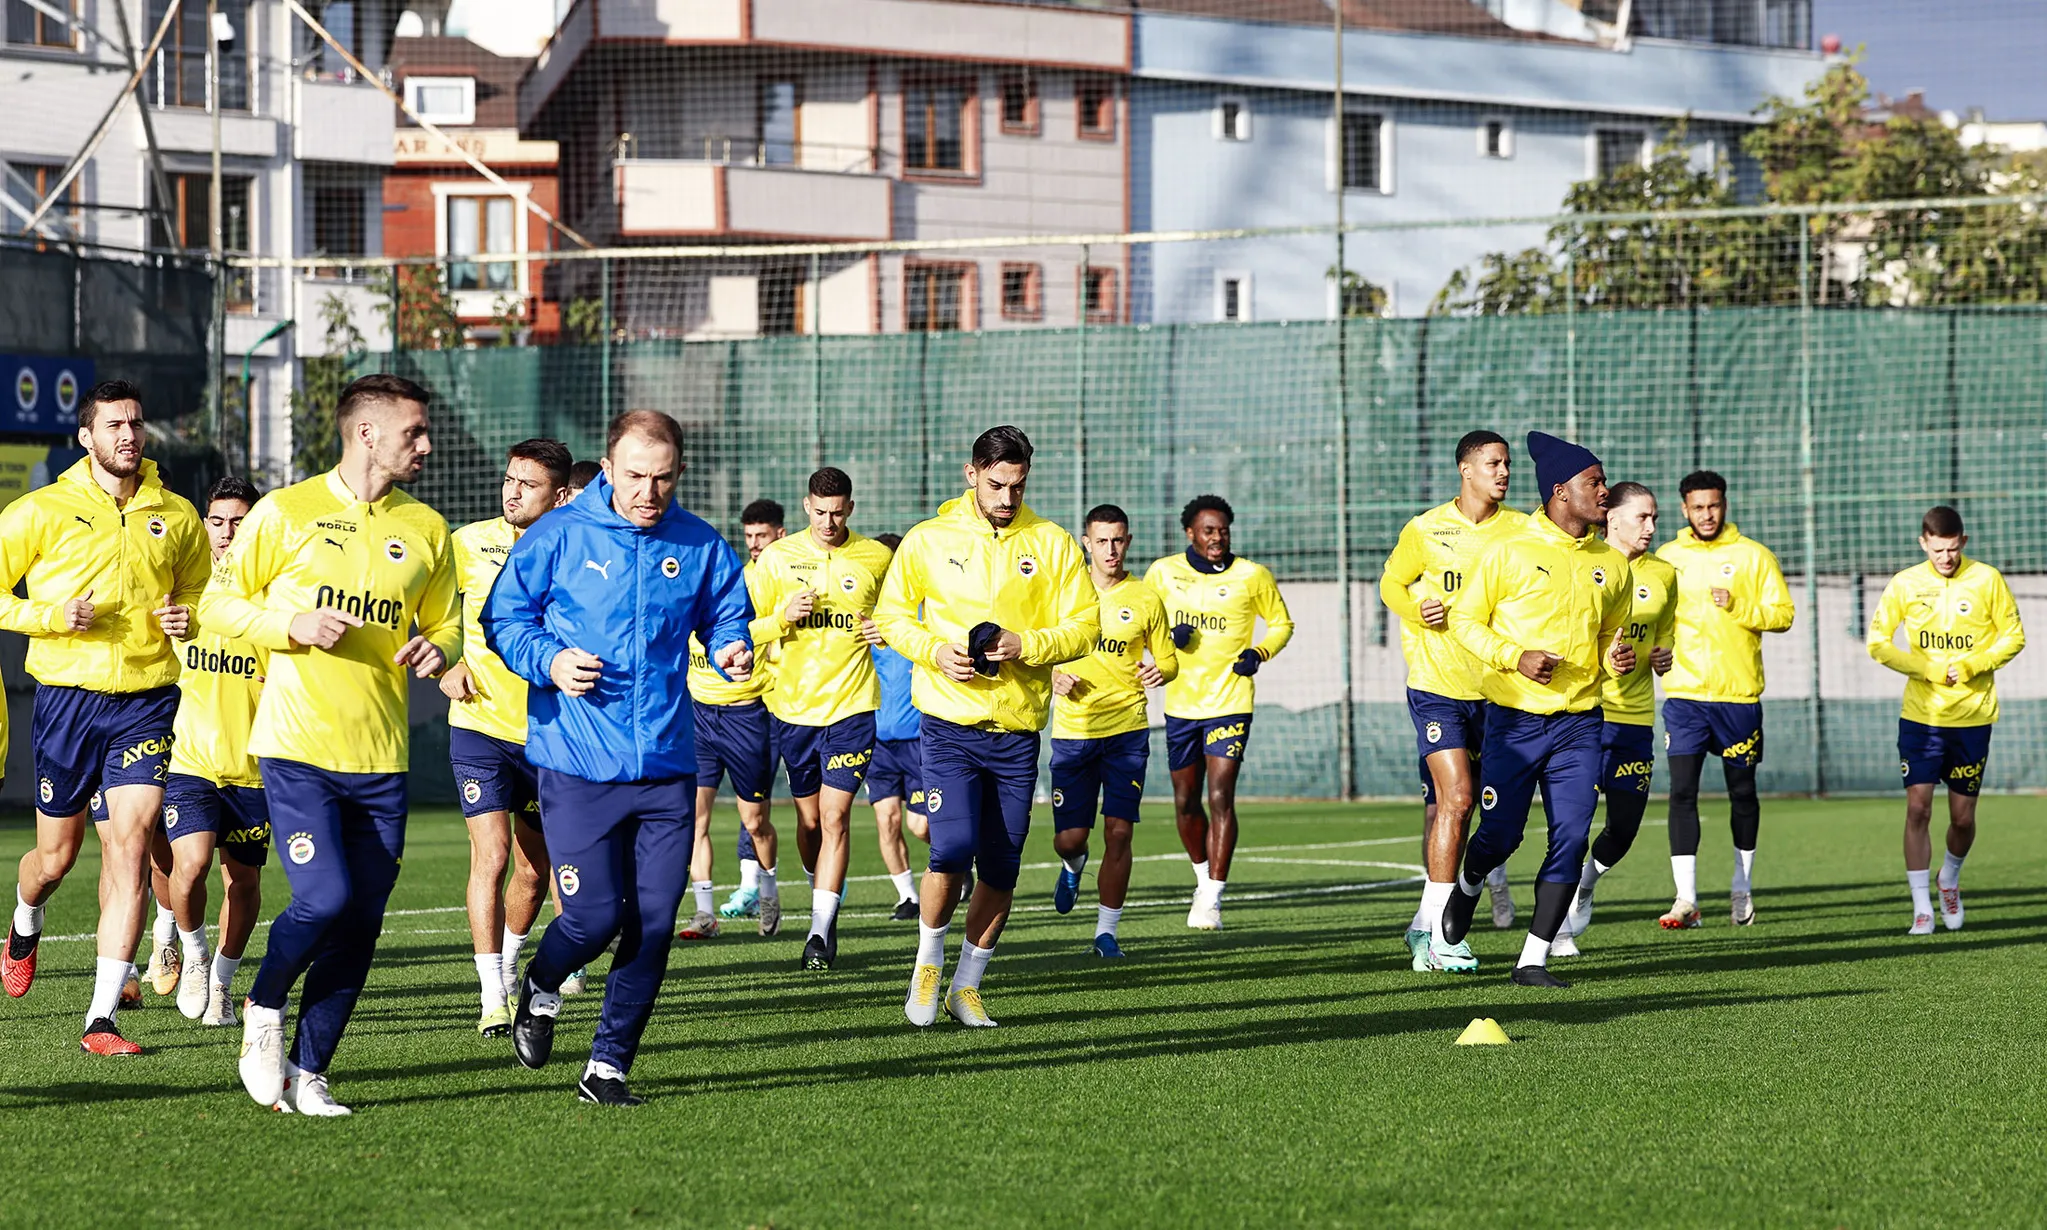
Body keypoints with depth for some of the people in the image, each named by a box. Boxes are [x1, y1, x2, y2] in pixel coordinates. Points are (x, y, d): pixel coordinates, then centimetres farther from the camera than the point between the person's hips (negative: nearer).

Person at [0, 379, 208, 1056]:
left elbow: (197, 590, 23)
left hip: (146, 700, 1)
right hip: (67, 696, -1)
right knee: (58, 853, 9)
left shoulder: (176, 516, 7)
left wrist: (187, 618, 1)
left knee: (130, 848, -11)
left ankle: (102, 1019, -10)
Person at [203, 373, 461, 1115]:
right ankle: (264, 1010, 11)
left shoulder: (425, 530, 11)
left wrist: (437, 652, -3)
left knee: (360, 924, 0)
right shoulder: (286, 512, -1)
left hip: (381, 758, 4)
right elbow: (219, 605, 3)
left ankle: (308, 1071, 13)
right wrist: (294, 625, -13)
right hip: (298, 746, -4)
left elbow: (446, 626, 21)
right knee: (325, 896, -18)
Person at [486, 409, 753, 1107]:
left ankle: (609, 1065, 14)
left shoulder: (701, 548, 4)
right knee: (595, 917, -9)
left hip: (667, 767, 3)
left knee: (653, 924, 1)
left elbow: (727, 615, 18)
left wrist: (733, 651, -5)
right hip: (577, 763, -3)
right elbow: (504, 619, 3)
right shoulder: (559, 538, -4)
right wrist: (550, 662, -15)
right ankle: (539, 991, 25)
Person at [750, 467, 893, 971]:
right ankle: (824, 905, 34)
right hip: (792, 704, 2)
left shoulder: (876, 559, 2)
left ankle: (821, 933, -10)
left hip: (853, 705, -2)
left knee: (834, 815, -11)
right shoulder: (777, 558, 1)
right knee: (809, 820, 10)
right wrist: (783, 617, -17)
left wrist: (885, 631, -5)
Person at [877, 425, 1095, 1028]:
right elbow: (892, 616, 8)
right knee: (953, 850, -16)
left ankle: (967, 986, 21)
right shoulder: (929, 540, 1)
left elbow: (1084, 627, 2)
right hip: (950, 722, -2)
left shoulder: (1052, 544, 3)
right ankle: (927, 967, 9)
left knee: (1001, 870, 4)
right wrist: (936, 651, -11)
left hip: (1018, 729, 2)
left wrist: (1025, 646, -16)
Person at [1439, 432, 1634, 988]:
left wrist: (1615, 659, 0)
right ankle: (1468, 885, 36)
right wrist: (1515, 657, -15)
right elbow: (1465, 620, 0)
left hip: (1579, 723, 4)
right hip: (1515, 719, -3)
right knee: (1501, 835, -1)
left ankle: (1533, 959, 0)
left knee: (1571, 839, -7)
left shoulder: (1611, 564, 10)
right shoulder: (1510, 552, -4)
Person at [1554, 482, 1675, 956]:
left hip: (1634, 716, 5)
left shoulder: (1663, 575, 11)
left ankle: (1585, 884, 36)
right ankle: (1557, 924, 6)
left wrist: (1662, 658, 2)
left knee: (1625, 827, 4)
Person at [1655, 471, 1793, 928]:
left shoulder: (1753, 556, 3)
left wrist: (1739, 607, -16)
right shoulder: (1666, 557, 8)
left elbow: (1782, 613, -1)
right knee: (1682, 791, -11)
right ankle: (1686, 898, -13)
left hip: (1739, 694, 0)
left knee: (1742, 791, 10)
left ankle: (1742, 887, 27)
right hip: (1684, 696, 0)